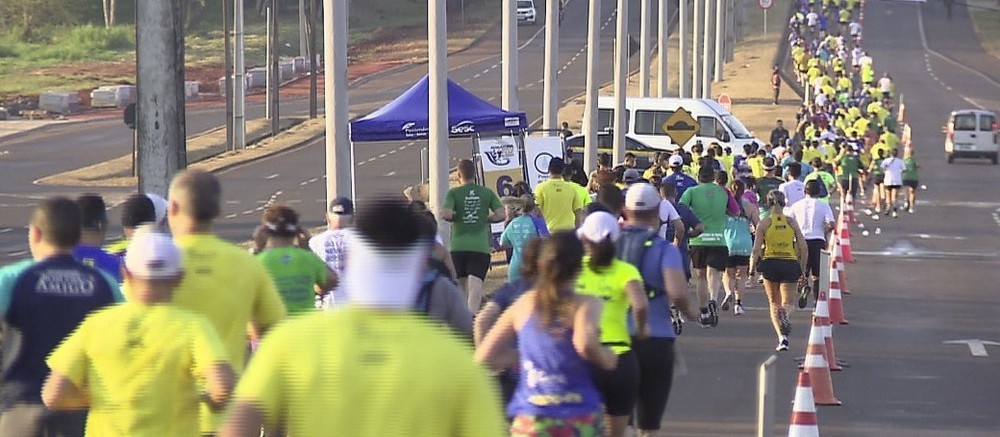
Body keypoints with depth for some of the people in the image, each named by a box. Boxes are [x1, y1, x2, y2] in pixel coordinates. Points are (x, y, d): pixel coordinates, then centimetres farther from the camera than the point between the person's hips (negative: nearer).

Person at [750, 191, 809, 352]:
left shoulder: (764, 223, -2)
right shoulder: (791, 222, 2)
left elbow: (756, 250, -5)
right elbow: (803, 247, 1)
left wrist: (751, 271, 3)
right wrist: (803, 269, 11)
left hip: (770, 263, -1)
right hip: (790, 264, 1)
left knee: (774, 303, 14)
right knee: (786, 302, 8)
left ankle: (782, 338, 0)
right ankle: (785, 313, -31)